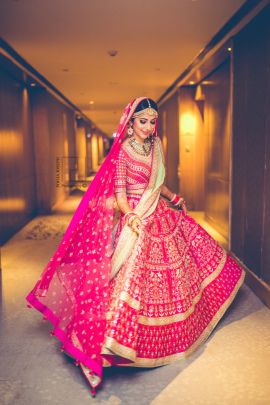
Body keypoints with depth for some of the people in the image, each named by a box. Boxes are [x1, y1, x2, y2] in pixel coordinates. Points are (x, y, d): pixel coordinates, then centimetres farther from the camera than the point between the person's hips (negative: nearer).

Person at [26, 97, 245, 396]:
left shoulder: (155, 148, 9)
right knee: (134, 275, -10)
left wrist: (173, 198, 6)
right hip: (137, 219, -7)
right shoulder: (123, 152, -10)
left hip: (162, 215, 7)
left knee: (177, 271, 20)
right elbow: (119, 192, -14)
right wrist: (130, 215, -29)